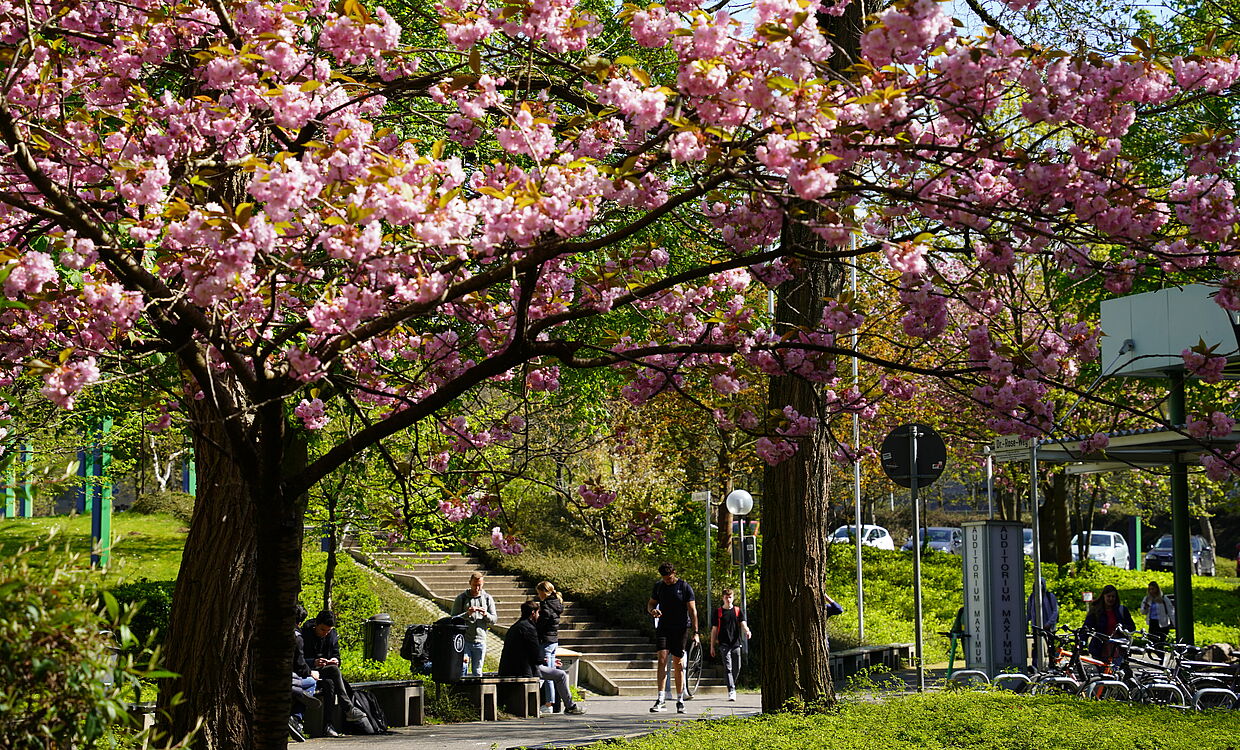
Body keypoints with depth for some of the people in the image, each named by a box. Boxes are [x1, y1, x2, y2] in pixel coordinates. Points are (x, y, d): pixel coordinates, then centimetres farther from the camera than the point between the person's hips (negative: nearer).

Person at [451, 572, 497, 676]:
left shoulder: (487, 599, 10)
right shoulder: (461, 598, 4)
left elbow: (494, 619, 9)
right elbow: (453, 618, 0)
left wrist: (486, 614, -12)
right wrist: (467, 614, -16)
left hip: (480, 641, 2)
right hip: (464, 640, -2)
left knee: (477, 671, 5)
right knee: (462, 668, -11)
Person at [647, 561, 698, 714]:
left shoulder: (685, 587, -3)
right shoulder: (659, 586, 7)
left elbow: (692, 610, -4)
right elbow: (651, 603, 18)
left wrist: (695, 632, -11)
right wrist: (652, 610, -7)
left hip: (681, 629, -2)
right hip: (663, 628, 2)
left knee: (678, 664, 2)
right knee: (662, 660, -12)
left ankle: (680, 700, 13)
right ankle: (661, 700, -16)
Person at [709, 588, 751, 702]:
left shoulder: (738, 611, 9)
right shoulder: (717, 612, 5)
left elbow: (743, 624, 0)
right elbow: (714, 630, 8)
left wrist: (747, 631, -24)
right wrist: (712, 646, 5)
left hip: (736, 643, 2)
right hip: (723, 644, -2)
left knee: (737, 668, 5)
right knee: (728, 668, -11)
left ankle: (732, 686, 29)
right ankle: (731, 692, -15)